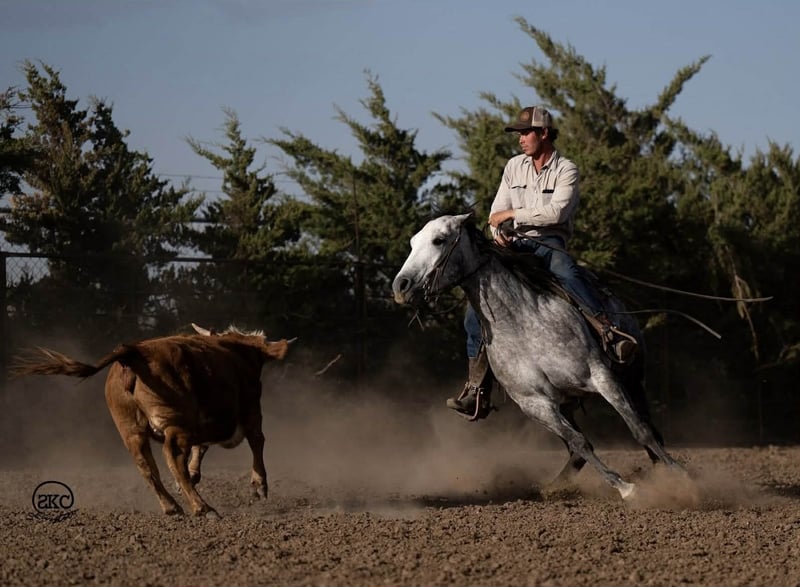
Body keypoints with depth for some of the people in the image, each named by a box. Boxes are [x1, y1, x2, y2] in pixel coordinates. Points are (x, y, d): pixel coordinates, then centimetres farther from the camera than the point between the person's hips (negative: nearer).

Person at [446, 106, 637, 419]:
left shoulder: (566, 170, -4)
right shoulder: (514, 167, 13)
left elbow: (555, 212, -19)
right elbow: (497, 211, 15)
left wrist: (513, 214, -15)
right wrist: (497, 231, -6)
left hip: (549, 243, -5)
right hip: (516, 244, 6)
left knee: (565, 270, -42)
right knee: (476, 311, -6)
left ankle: (611, 335, -52)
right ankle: (478, 392, 0)